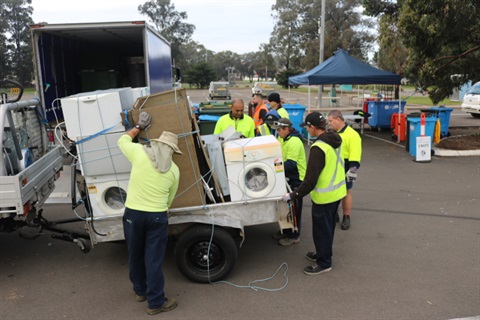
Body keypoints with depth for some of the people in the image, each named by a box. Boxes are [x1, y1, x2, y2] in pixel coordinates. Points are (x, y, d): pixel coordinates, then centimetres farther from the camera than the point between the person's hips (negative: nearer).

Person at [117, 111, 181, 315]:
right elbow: (169, 199, 9)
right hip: (157, 216, -1)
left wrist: (139, 127, 29)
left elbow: (123, 141, 17)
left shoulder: (140, 152, -3)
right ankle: (156, 302, 16)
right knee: (154, 260, 7)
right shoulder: (174, 170, 2)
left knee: (135, 255, 20)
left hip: (133, 213, 1)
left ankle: (140, 291, 39)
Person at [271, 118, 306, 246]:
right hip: (288, 177, 9)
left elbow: (291, 164, -31)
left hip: (296, 179, -9)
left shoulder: (294, 142, -25)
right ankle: (286, 230, 34)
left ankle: (294, 236, 16)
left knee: (294, 208, 3)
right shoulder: (282, 138, 5)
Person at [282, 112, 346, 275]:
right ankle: (323, 254, 39)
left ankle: (324, 262, 22)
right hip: (337, 191, 9)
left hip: (325, 195, -9)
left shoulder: (318, 148, -27)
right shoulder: (334, 140, 0)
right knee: (327, 226, 23)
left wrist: (293, 195, -19)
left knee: (321, 229, 8)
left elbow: (311, 179, -26)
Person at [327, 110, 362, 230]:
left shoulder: (352, 134, -15)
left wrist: (352, 169, -26)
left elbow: (355, 155, -21)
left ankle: (346, 218, 19)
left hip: (344, 169, -6)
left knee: (345, 192, 6)